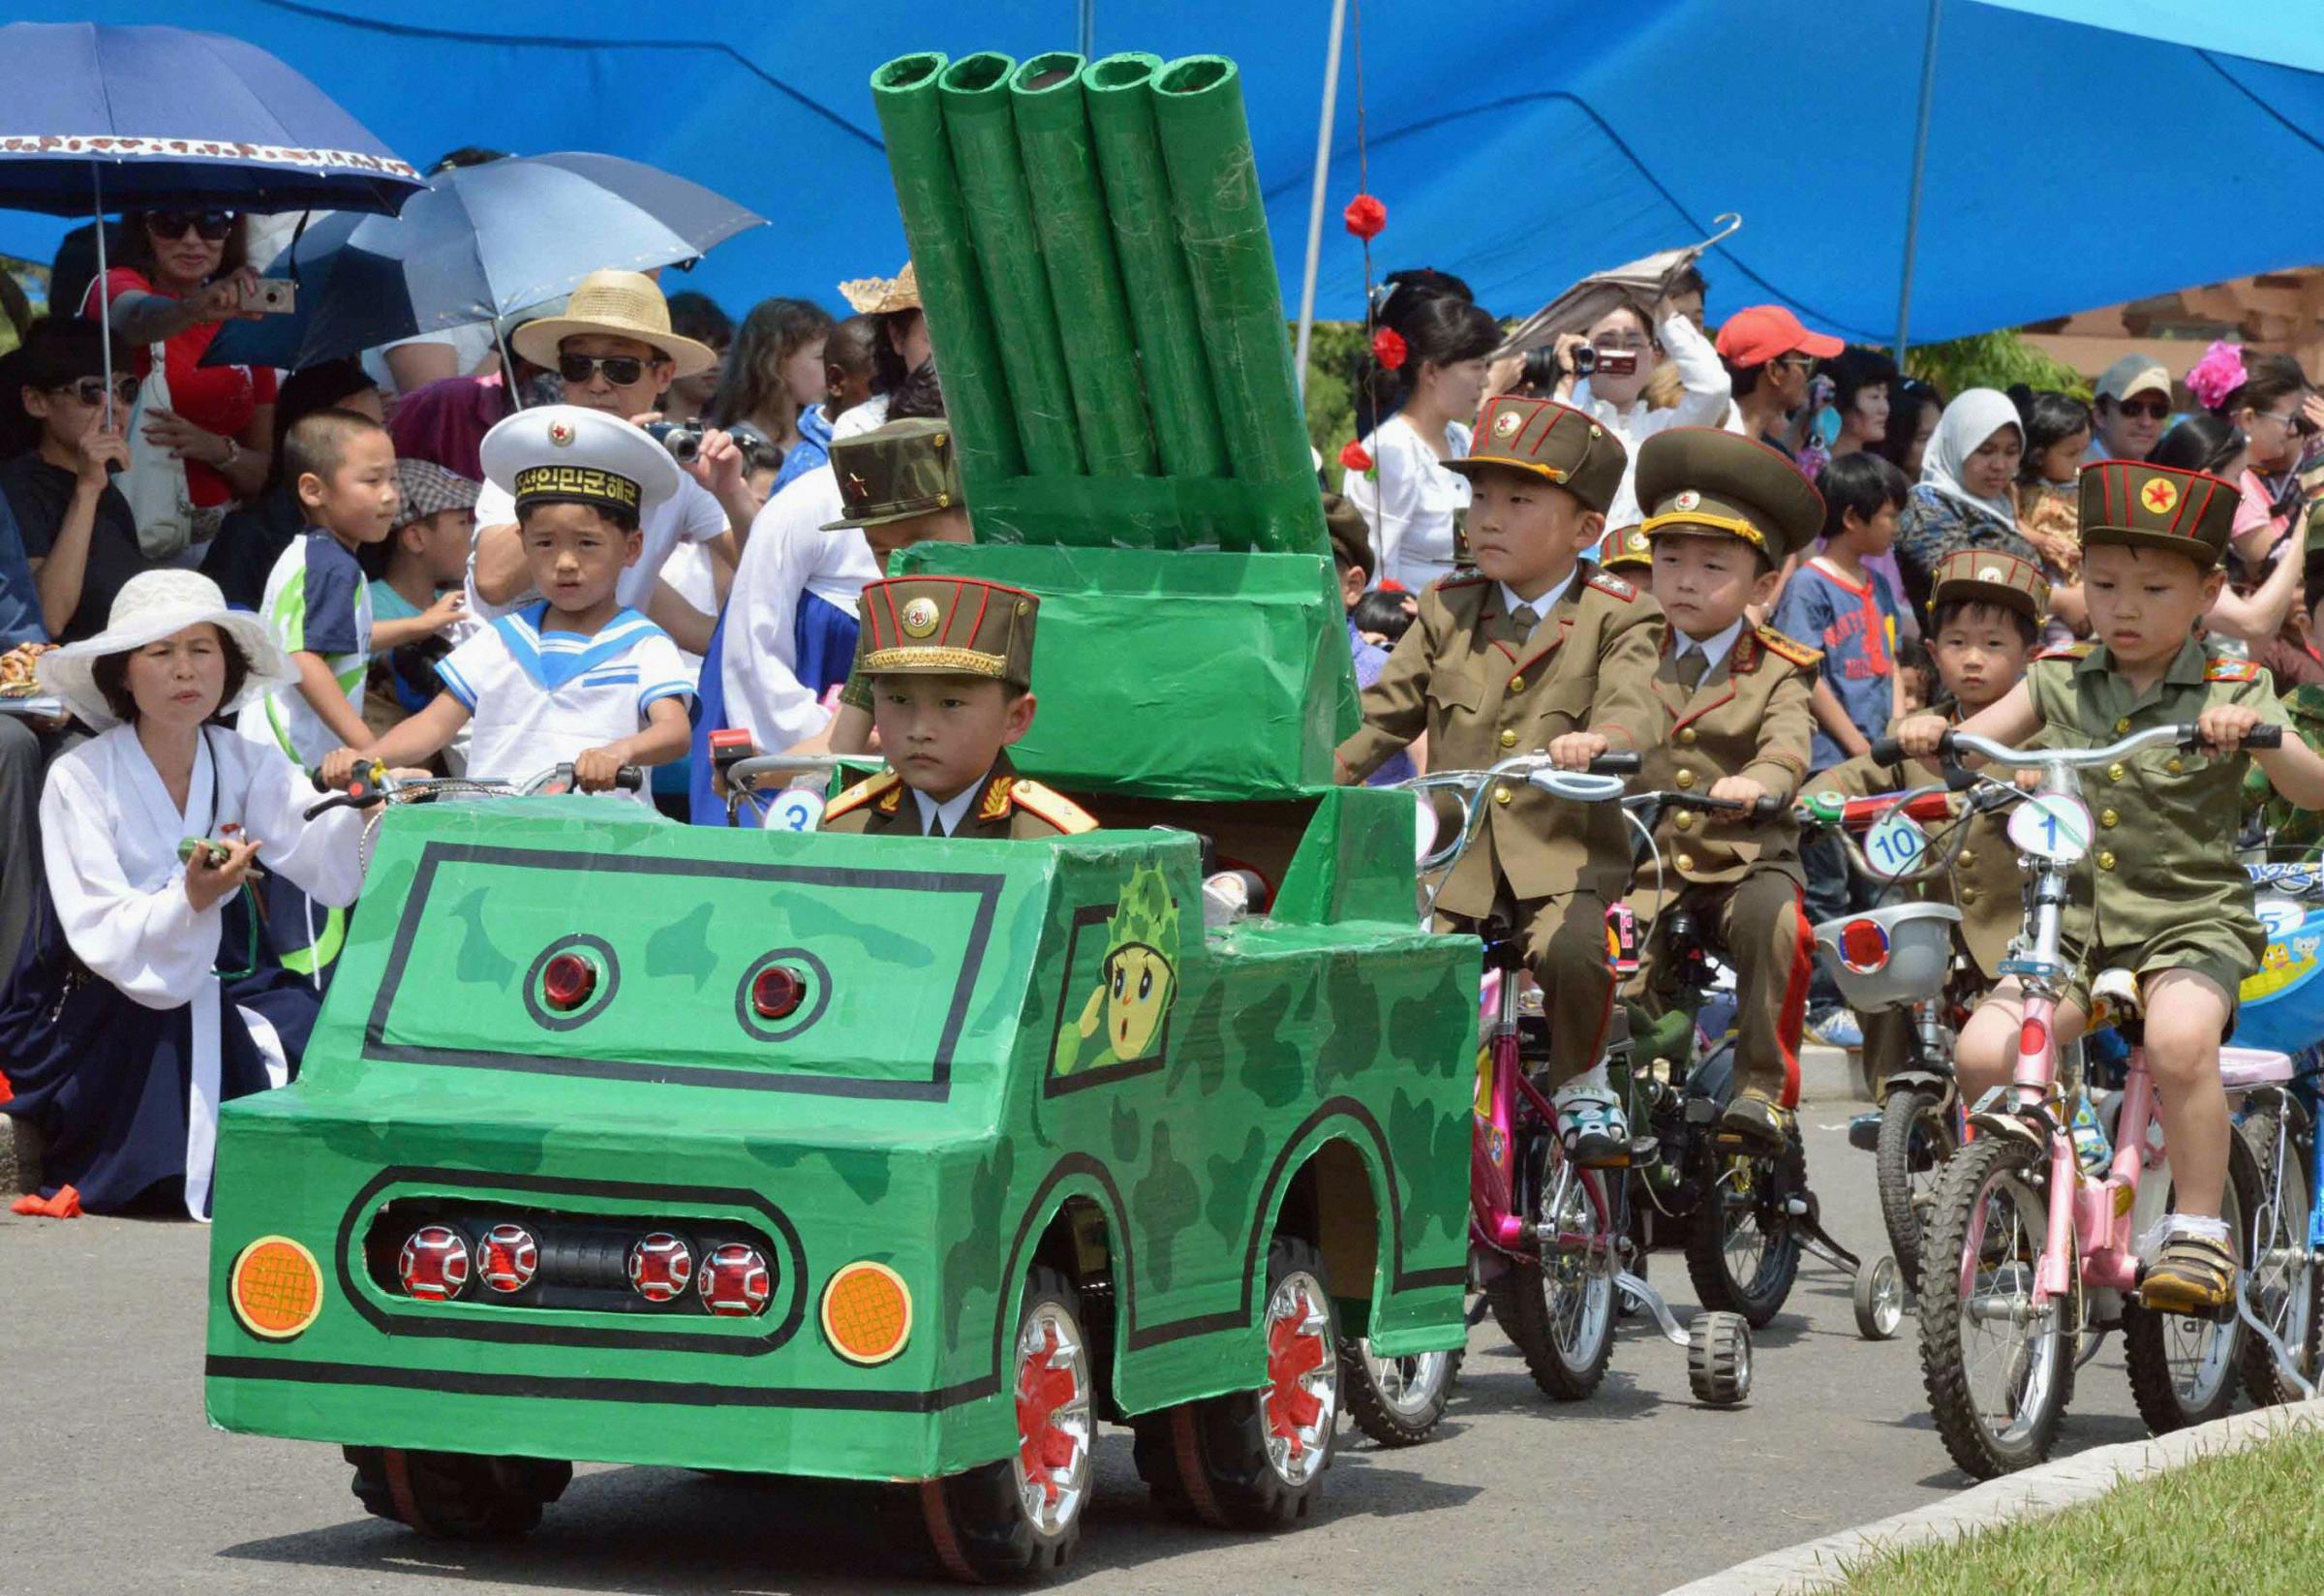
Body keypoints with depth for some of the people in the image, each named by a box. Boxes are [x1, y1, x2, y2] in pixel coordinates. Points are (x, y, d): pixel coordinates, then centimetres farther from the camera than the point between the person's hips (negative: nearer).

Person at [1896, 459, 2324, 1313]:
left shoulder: (2232, 691, -1)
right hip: (2074, 921, 4)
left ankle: (2199, 1233, -20)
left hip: (2193, 922, -4)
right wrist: (1930, 734, -19)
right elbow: (1977, 743, 4)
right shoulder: (2061, 679, 9)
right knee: (1983, 1052, -18)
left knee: (2178, 1039, -35)